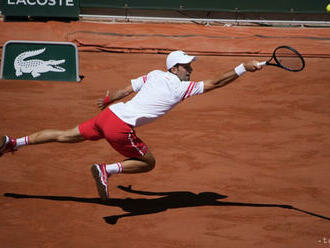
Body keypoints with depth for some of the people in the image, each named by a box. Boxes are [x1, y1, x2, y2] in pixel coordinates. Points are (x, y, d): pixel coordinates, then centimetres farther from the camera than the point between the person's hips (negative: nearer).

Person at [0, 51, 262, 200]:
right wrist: (243, 68, -2)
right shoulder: (181, 87, -6)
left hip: (107, 116, 7)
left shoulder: (154, 75, 11)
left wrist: (107, 100, 37)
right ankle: (105, 169, -2)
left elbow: (126, 89, 20)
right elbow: (215, 82, -6)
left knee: (67, 135, 18)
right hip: (121, 128, -7)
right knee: (149, 162, 10)